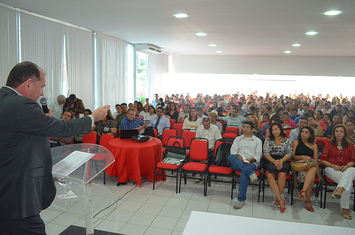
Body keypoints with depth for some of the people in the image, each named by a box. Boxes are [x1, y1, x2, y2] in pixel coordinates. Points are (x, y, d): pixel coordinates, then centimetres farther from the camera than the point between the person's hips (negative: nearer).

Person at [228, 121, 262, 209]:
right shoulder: (238, 139, 25)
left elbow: (258, 155, 8)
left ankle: (241, 199, -27)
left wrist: (250, 160, -13)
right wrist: (239, 158, -14)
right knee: (231, 156, -33)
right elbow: (233, 151, 8)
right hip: (237, 163, 2)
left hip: (251, 163, -2)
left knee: (243, 173, -36)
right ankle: (251, 173, -40)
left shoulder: (257, 141, 20)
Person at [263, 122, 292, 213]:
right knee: (270, 175, -32)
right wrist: (274, 161, -17)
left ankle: (277, 199, -19)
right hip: (270, 162, 0)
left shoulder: (287, 141, 13)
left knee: (282, 174, -34)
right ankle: (281, 200, -30)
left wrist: (281, 161, -18)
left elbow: (288, 154, 3)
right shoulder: (268, 140, 14)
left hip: (283, 162, 0)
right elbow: (266, 154, 3)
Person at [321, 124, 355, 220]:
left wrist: (346, 166, -10)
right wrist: (333, 165, -11)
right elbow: (323, 160, 8)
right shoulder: (329, 144, 15)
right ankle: (345, 208, -39)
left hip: (347, 169, 1)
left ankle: (339, 191, -60)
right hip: (331, 169, -1)